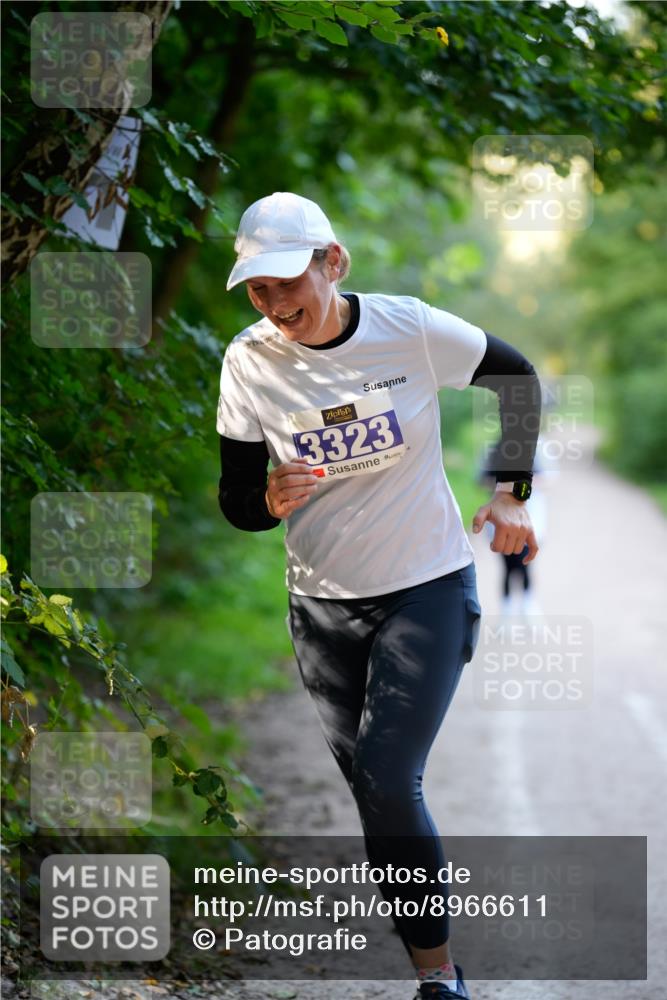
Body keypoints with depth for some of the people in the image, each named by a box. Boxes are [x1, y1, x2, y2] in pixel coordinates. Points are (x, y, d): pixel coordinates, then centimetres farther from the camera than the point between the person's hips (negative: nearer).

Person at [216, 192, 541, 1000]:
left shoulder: (411, 329, -15)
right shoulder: (249, 362, -10)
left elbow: (517, 377, 3)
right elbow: (236, 502, -5)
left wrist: (511, 493, 1)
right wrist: (271, 501, -28)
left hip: (429, 592, -3)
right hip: (322, 608, 3)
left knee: (390, 781, -17)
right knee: (371, 788, 8)